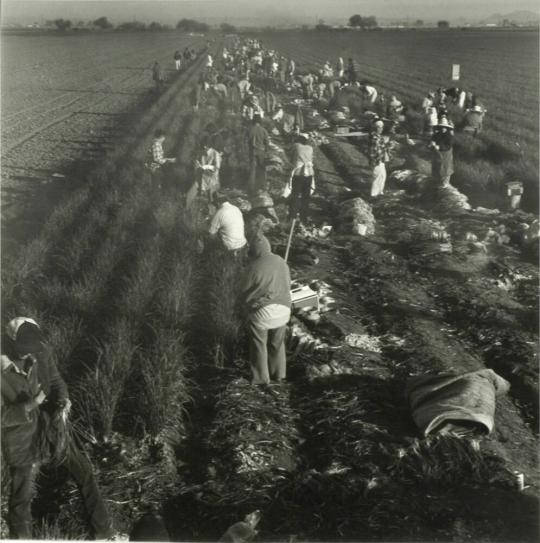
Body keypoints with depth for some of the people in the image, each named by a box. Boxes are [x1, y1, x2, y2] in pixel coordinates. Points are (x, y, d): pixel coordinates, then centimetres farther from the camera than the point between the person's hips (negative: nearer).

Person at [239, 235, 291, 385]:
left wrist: (246, 311, 12)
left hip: (262, 311, -5)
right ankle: (278, 374, 32)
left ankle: (261, 378, 22)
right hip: (284, 309, 5)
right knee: (277, 343, 21)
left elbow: (244, 293, -5)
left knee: (258, 345, 13)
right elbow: (287, 285, 8)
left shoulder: (254, 267, -14)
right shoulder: (281, 262, 1)